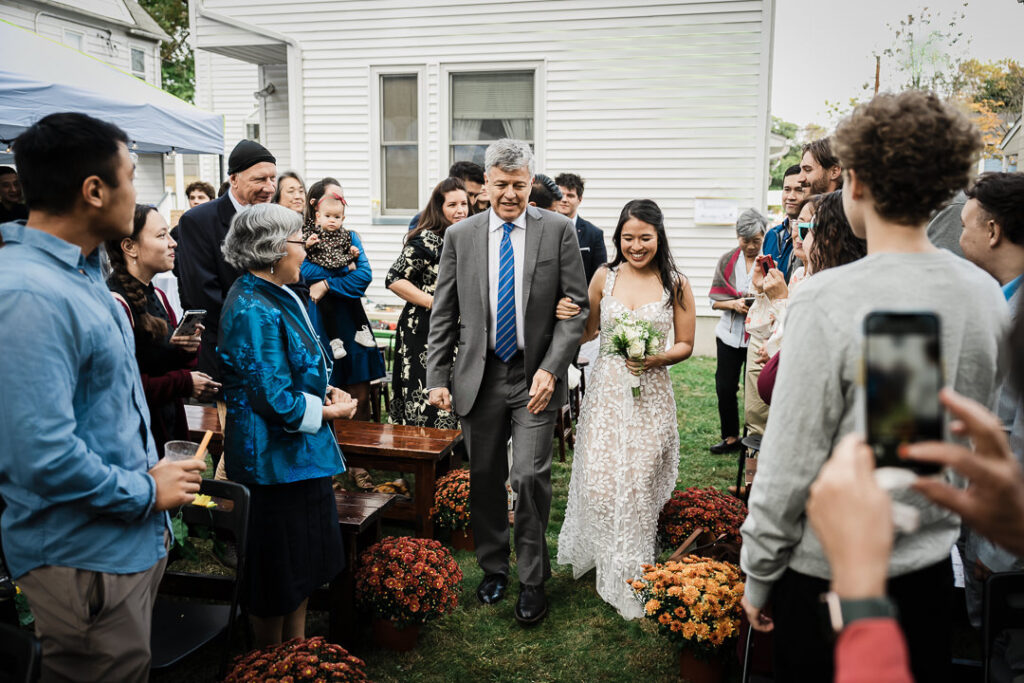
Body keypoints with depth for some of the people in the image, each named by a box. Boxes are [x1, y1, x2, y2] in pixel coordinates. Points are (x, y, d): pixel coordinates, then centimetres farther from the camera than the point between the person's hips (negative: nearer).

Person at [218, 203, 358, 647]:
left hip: (297, 456, 10)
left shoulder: (274, 297, 8)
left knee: (304, 561, 21)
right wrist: (328, 410, -13)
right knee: (277, 574, 8)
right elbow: (277, 401, -27)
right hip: (276, 460, -10)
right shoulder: (254, 311, -24)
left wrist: (323, 389, 1)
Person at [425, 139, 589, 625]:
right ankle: (493, 567, 30)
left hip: (535, 378, -2)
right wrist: (437, 378, 1)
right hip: (479, 377, 2)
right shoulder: (460, 235, 5)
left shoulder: (558, 230, 0)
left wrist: (550, 368, -12)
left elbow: (577, 307, -2)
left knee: (530, 476, -7)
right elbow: (443, 315, 7)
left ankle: (532, 580, 11)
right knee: (484, 479, 11)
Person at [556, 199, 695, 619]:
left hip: (650, 397, -2)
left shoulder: (675, 284, 0)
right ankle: (600, 556, 28)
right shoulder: (604, 277, 4)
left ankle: (633, 577, 18)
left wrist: (656, 358, -15)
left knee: (638, 484, -1)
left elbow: (685, 344, 4)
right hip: (606, 391, 2)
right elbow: (587, 331, 16)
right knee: (597, 481, 0)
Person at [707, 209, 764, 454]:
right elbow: (716, 301, 4)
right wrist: (734, 304, -16)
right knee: (725, 388, 6)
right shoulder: (727, 261, 5)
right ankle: (730, 437, 23)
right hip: (730, 335, 3)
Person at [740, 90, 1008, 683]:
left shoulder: (828, 301, -23)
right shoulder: (988, 295, -4)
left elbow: (789, 467, -19)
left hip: (828, 578, -5)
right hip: (932, 573, 6)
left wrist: (758, 576, -7)